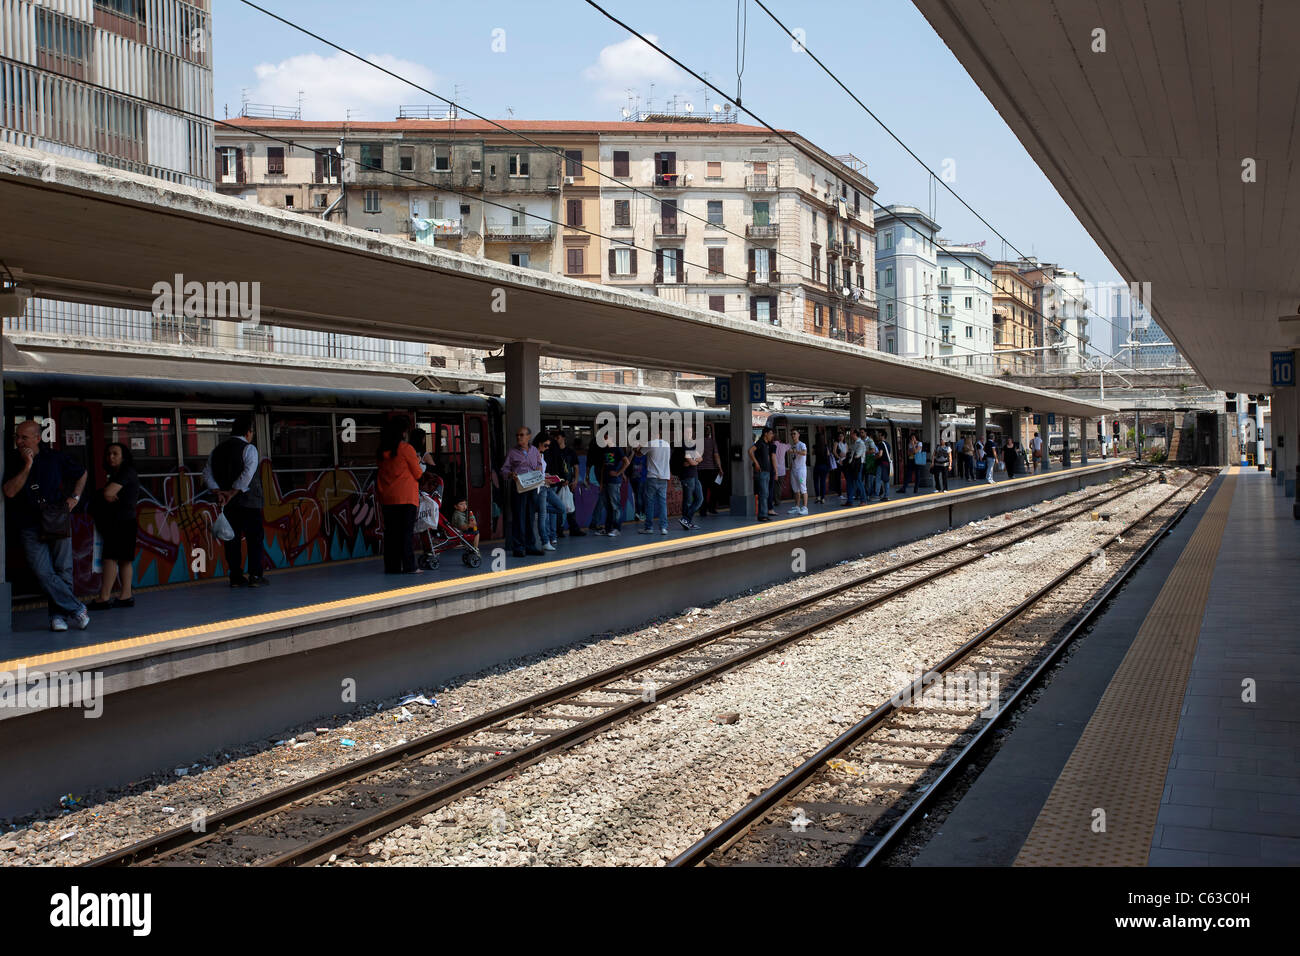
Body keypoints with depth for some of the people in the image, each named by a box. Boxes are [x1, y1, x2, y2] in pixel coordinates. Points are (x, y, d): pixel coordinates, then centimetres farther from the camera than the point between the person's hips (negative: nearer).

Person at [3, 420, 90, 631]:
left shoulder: (55, 458, 2)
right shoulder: (12, 462, 0)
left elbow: (82, 473, 20)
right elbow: (10, 491, -15)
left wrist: (75, 497, 7)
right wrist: (27, 466, -18)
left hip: (59, 524, 1)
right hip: (30, 528, -1)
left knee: (63, 571, 1)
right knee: (43, 573, -12)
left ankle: (58, 614, 14)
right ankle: (77, 609, -3)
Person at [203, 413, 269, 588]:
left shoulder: (217, 450, 13)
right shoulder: (248, 448, -6)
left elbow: (207, 473, 4)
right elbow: (248, 474, -18)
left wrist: (218, 492, -6)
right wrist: (233, 493, -14)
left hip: (227, 503, 5)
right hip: (249, 501, -5)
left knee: (232, 538, 7)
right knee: (254, 538, 1)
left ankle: (235, 577, 6)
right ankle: (256, 576, -2)